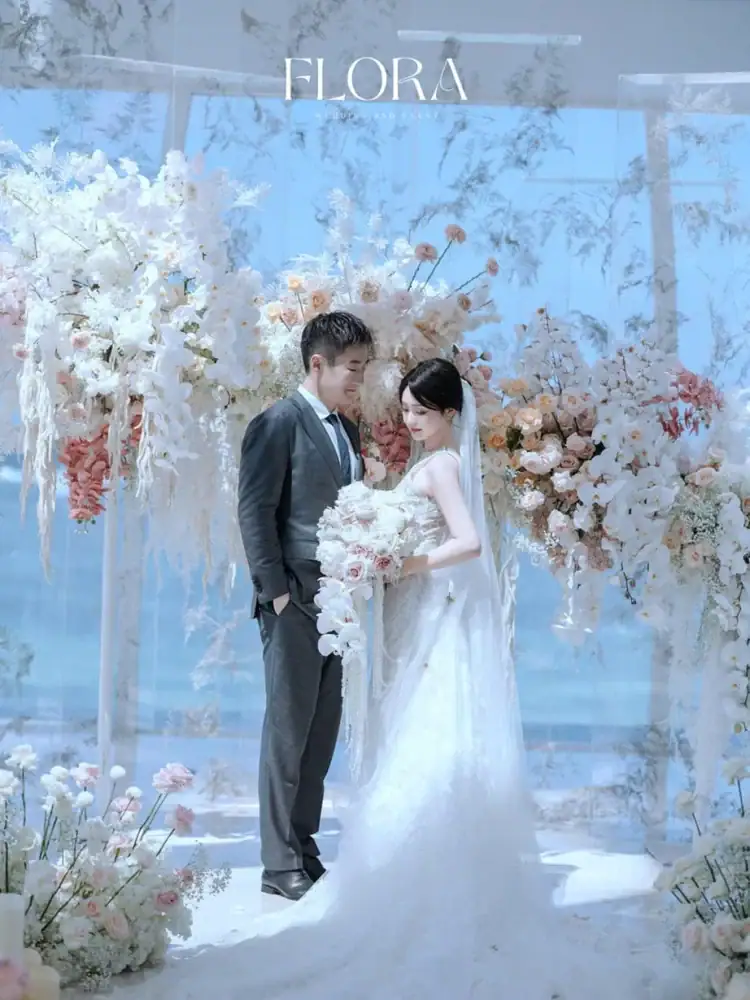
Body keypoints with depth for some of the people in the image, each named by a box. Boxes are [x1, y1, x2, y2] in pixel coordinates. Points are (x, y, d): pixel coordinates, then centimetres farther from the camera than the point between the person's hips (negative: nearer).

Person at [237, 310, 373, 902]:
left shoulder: (347, 431, 16)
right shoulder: (278, 424, -7)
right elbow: (254, 513, -11)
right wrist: (278, 591, -15)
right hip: (295, 602, -7)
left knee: (323, 732, 10)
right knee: (288, 731, -2)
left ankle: (304, 849, 19)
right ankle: (281, 865, 5)